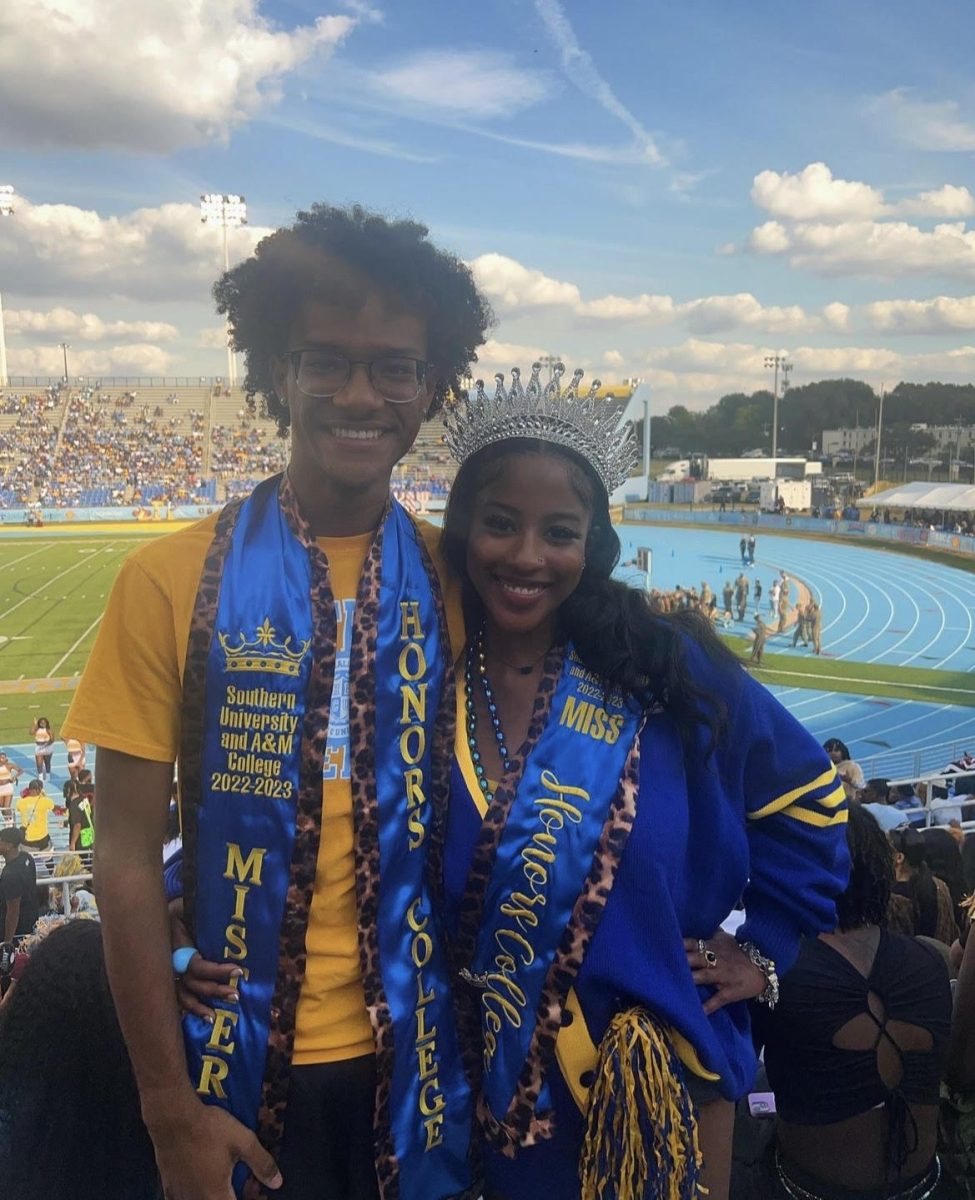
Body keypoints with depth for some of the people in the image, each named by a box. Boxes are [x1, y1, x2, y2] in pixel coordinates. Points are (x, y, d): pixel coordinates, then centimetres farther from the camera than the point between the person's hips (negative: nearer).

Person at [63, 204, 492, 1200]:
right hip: (241, 1055, -2)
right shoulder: (171, 582, -11)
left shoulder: (457, 581, -4)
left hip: (416, 1053, 2)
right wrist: (169, 1105, -7)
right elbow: (128, 854, -8)